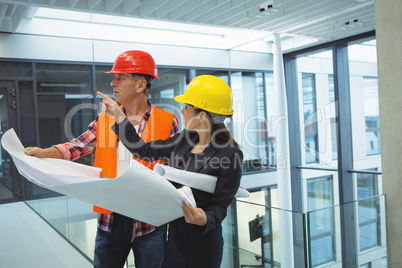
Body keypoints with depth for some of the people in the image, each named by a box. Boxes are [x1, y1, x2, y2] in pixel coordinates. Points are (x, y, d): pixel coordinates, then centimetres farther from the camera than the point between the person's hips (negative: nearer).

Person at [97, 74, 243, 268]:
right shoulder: (185, 139, 1)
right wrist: (118, 116, 8)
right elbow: (144, 150, 8)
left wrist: (204, 219, -36)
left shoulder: (230, 154, -18)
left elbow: (220, 206, -15)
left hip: (201, 244, -6)